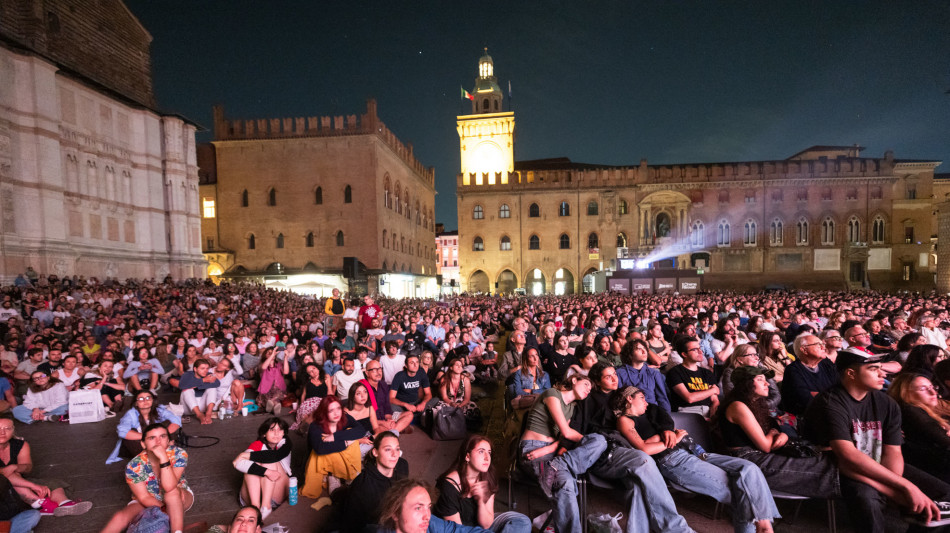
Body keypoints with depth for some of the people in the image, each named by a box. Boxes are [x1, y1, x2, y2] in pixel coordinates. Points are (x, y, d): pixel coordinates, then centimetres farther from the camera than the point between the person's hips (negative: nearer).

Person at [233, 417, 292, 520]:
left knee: (270, 461, -22)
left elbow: (276, 455, -31)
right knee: (253, 464, -22)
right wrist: (267, 472, -39)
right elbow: (239, 464, -29)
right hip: (255, 493, 1)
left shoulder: (285, 443, -6)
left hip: (278, 496, -1)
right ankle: (255, 506, -32)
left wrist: (248, 455, -24)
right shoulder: (258, 444, -8)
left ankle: (266, 505, -29)